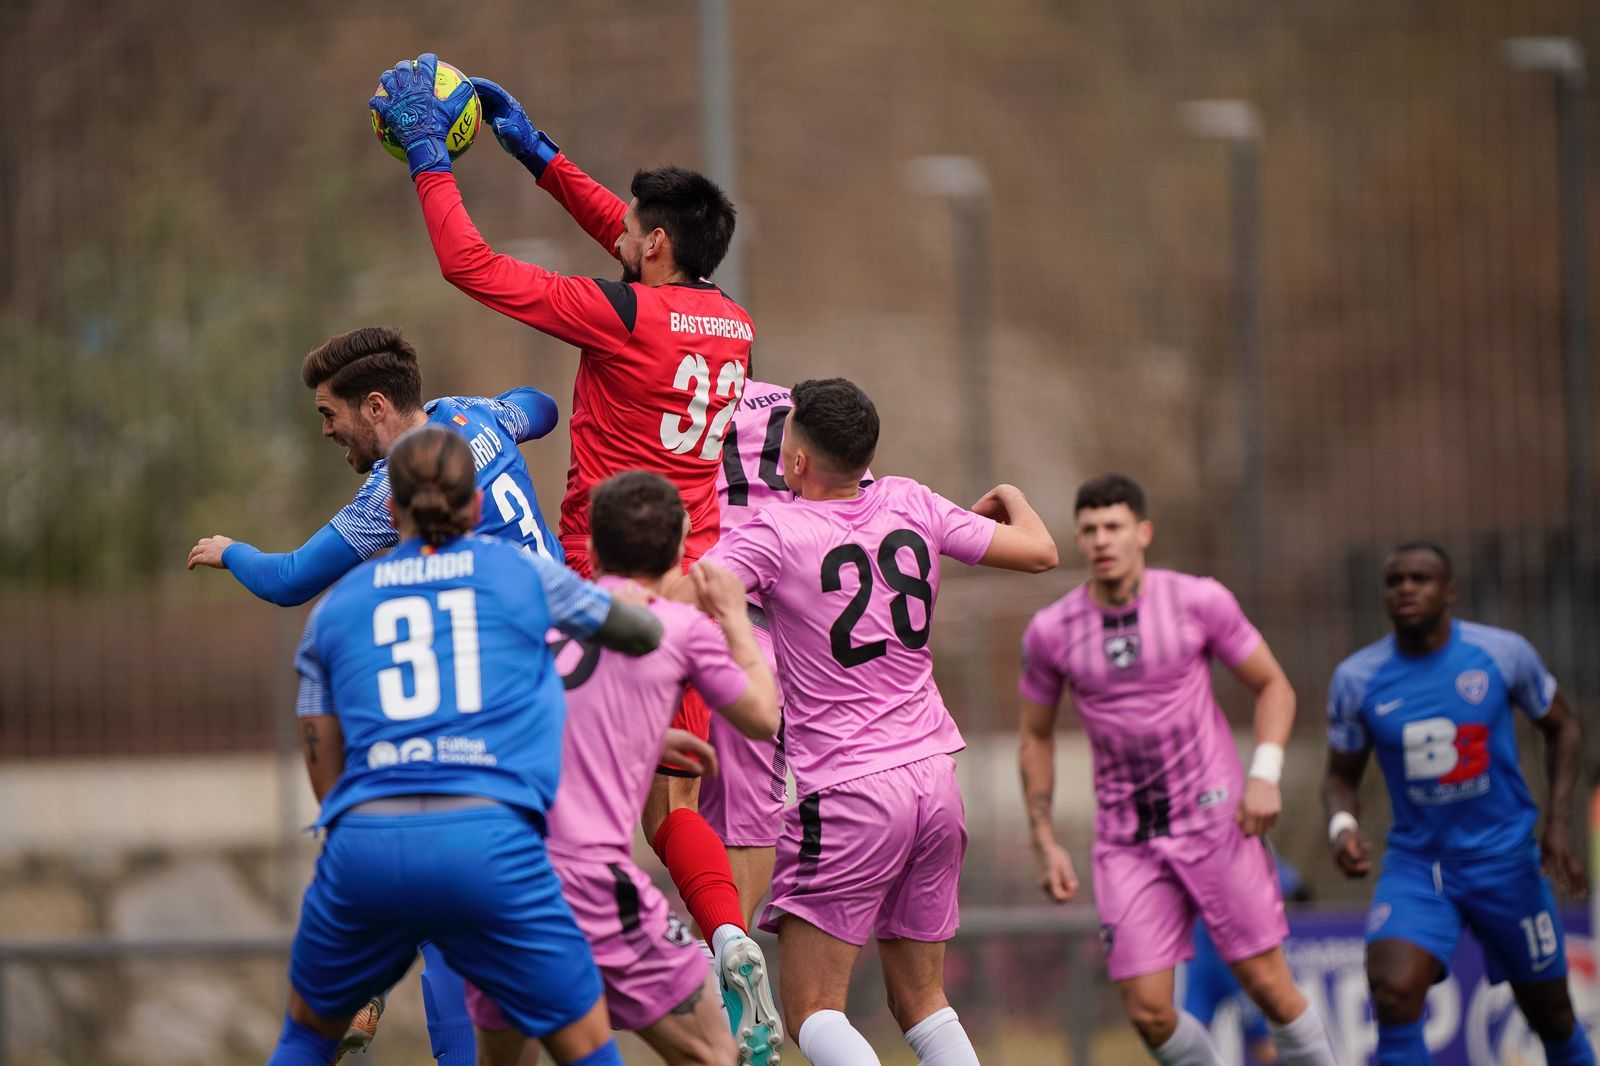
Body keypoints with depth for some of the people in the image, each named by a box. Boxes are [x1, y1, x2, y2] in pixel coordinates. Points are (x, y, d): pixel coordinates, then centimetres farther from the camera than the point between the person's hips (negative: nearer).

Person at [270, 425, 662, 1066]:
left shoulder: (334, 607, 19)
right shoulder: (523, 573, 14)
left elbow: (326, 774, 18)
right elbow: (646, 634, 29)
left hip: (364, 844, 2)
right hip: (488, 843, -2)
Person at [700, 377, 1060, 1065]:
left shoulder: (775, 535, -9)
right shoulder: (911, 506, 5)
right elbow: (1038, 552, 13)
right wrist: (1013, 502, 34)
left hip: (846, 791, -6)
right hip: (934, 777, 6)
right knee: (921, 1003, 15)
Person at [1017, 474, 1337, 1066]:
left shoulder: (1198, 601, -5)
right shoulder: (1050, 631, -1)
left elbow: (1274, 687, 4)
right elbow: (1036, 738, 13)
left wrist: (1265, 775, -11)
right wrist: (1046, 845, 6)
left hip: (1215, 818, -2)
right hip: (1126, 841, 2)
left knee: (1268, 986, -3)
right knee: (1148, 1012, -8)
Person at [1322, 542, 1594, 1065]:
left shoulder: (1503, 653, -8)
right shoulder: (1357, 678, -5)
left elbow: (1561, 726, 7)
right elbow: (1341, 775, 6)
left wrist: (1558, 822, -3)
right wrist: (1342, 825, -17)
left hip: (1505, 859, 0)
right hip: (1416, 863, 0)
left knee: (1551, 1015, 11)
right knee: (1392, 993, -25)